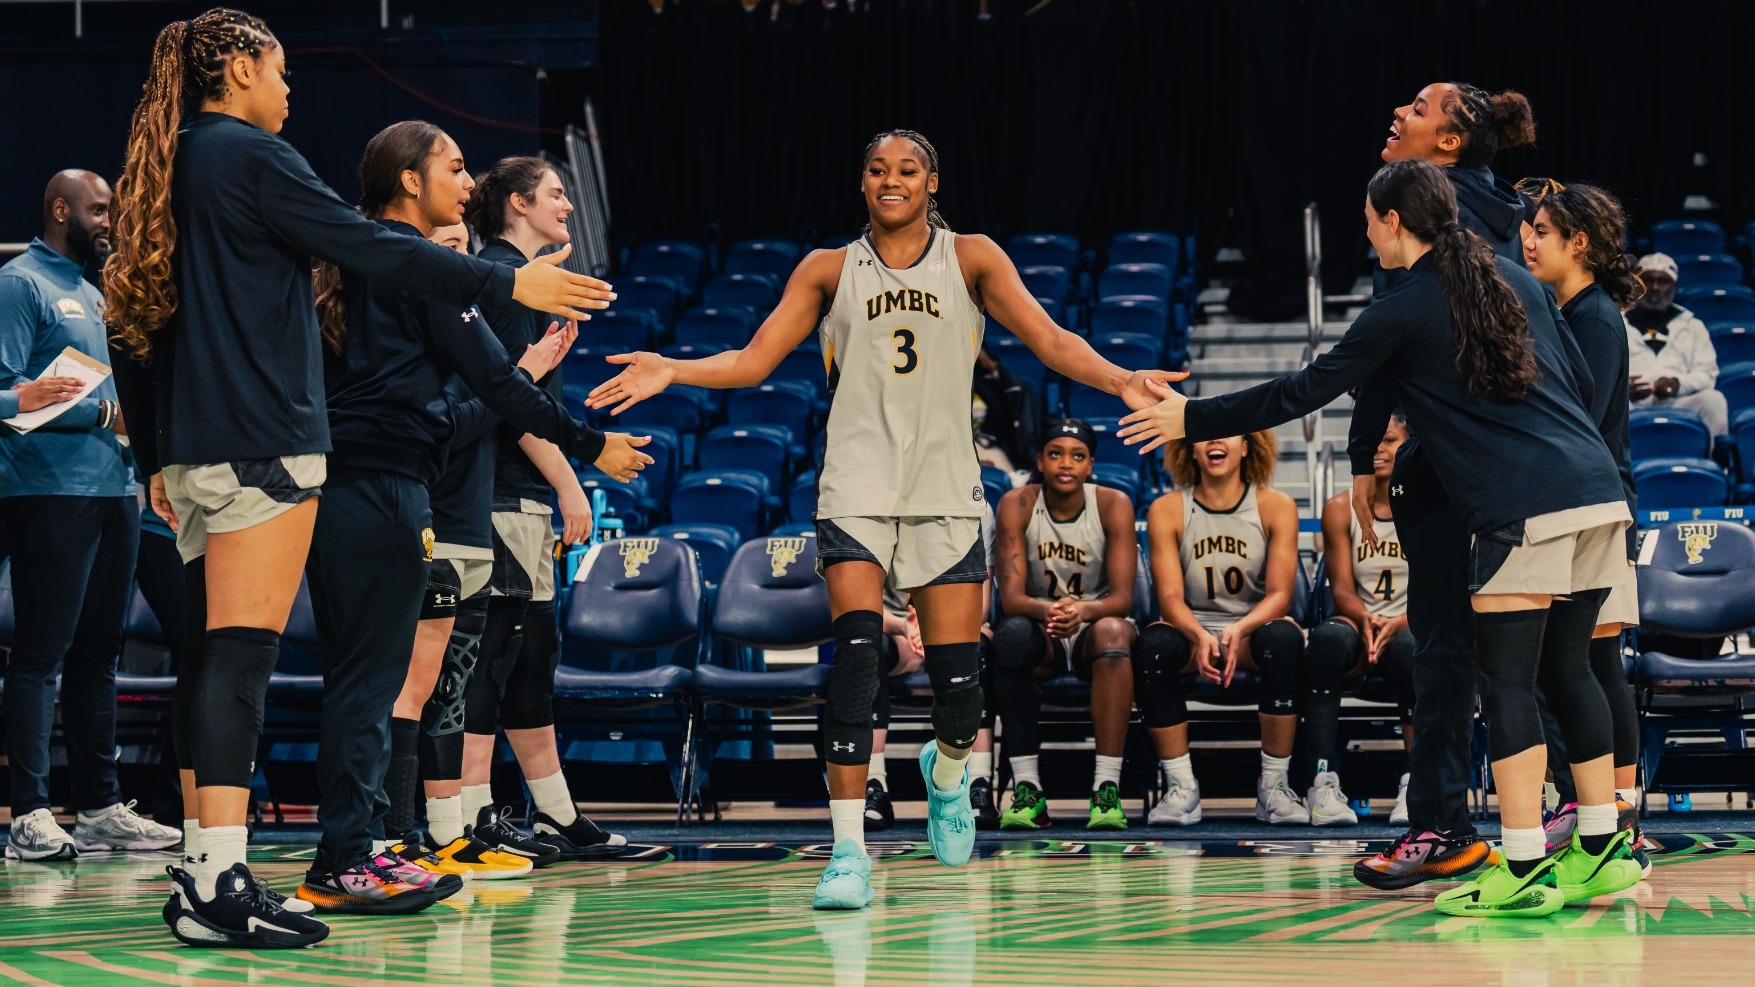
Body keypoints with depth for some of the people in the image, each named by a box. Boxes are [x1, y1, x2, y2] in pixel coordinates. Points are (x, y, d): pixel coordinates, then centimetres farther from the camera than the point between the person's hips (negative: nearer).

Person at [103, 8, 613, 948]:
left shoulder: (165, 168, 19)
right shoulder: (249, 155, -6)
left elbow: (136, 325, 21)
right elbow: (369, 245, -11)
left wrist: (157, 461, 24)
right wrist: (510, 282, -7)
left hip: (195, 446, 9)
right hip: (259, 437, -9)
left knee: (215, 656, 9)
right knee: (242, 651, -14)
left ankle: (202, 871, 8)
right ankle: (219, 880, -21)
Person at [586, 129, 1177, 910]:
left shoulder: (971, 259, 9)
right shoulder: (830, 269, 11)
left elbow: (1050, 340, 1)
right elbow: (754, 360, 8)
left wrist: (1120, 380, -16)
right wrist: (670, 372, -8)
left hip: (945, 488, 0)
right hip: (857, 486, 0)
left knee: (957, 670, -3)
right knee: (856, 652, -17)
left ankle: (947, 771, 33)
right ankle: (848, 849, -16)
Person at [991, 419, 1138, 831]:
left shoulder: (1113, 505, -10)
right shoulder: (1017, 504, -9)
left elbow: (1123, 597, -17)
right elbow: (1010, 597, -16)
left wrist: (1083, 611, -40)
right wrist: (1046, 610, -40)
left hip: (1095, 628, 0)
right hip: (1042, 638, 1)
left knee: (1113, 631, -37)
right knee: (1011, 634, -35)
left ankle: (1107, 787, -38)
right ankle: (1026, 789, -31)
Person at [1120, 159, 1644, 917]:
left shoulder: (1402, 310, -1)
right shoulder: (1514, 277, 17)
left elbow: (1307, 391, 2)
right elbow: (1580, 377, 21)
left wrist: (1192, 419, 10)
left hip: (1523, 510, -7)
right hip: (1598, 491, 7)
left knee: (1508, 683, -4)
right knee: (1567, 671, 14)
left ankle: (1524, 869, -7)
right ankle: (1602, 851, 16)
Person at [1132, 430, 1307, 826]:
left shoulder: (1275, 507, -1)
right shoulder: (1167, 510, 0)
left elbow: (1280, 594, -9)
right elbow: (1170, 596, -8)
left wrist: (1239, 631, -30)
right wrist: (1199, 636, -31)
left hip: (1254, 630, 0)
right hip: (1193, 631, 0)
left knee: (1284, 637, -35)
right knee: (1153, 643, -33)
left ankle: (1274, 785, -25)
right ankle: (1181, 786, -25)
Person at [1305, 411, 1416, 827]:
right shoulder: (1340, 509, 8)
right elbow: (1342, 589, 4)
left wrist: (1397, 624, -24)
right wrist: (1366, 619, -20)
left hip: (1414, 628, -1)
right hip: (1360, 624, 1)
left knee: (1409, 647, -39)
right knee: (1328, 637, -35)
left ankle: (1414, 780, -31)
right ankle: (1324, 780, -39)